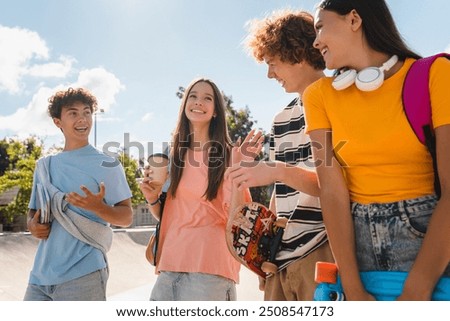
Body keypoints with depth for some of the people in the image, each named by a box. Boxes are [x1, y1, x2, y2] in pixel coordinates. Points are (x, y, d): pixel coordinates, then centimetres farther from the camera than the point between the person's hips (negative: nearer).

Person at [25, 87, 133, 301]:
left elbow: (126, 216, -4)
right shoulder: (44, 165, 12)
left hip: (83, 276, -5)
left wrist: (98, 207, -23)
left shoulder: (107, 165, -2)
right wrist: (32, 225, -2)